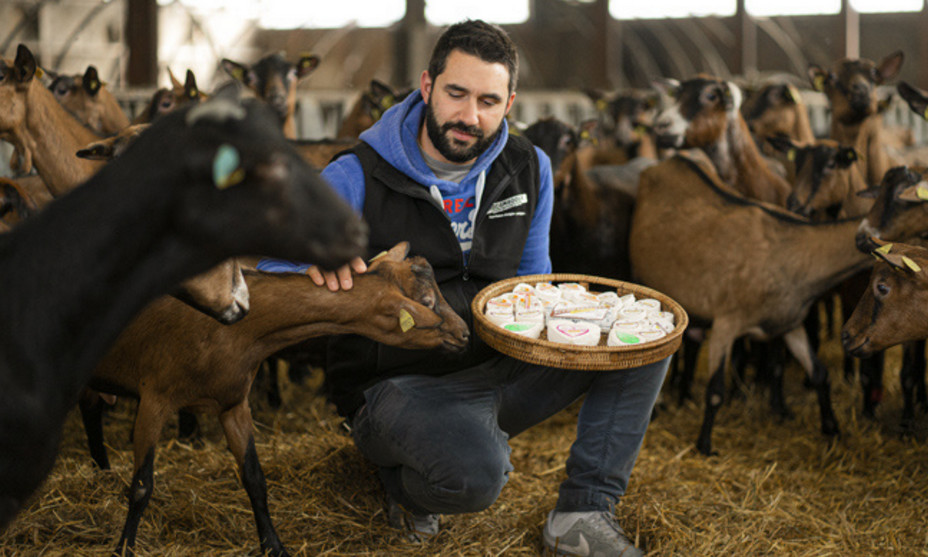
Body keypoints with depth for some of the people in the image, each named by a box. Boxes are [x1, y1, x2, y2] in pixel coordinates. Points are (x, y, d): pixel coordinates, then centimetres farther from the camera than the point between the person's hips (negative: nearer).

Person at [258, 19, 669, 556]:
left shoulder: (529, 170, 4)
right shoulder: (359, 179, -12)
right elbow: (258, 259, -13)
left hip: (498, 368, 6)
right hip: (398, 386, -6)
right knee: (475, 473, -39)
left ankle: (583, 514, -6)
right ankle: (407, 481, 1)